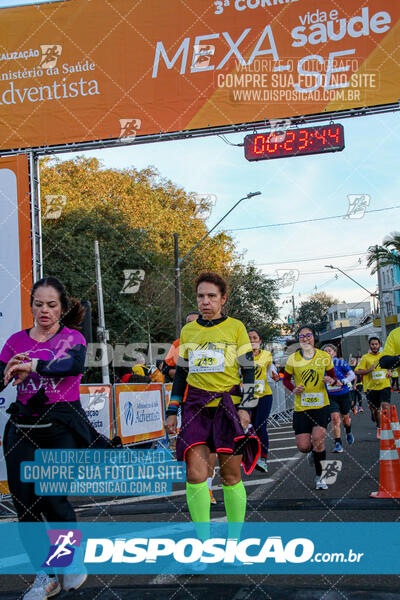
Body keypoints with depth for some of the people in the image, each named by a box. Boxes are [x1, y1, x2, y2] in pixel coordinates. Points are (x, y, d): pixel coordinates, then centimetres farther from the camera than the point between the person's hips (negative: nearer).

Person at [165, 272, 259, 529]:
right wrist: (172, 411, 13)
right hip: (196, 406, 2)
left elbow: (249, 371, 4)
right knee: (195, 474, -10)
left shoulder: (236, 328, 4)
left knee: (231, 476, 1)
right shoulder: (188, 331, 12)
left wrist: (246, 408, -5)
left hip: (228, 404, -2)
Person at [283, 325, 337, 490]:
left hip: (321, 405, -1)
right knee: (303, 446, -5)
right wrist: (294, 389, -9)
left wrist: (331, 381, -11)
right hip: (301, 407, 1)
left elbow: (333, 376, 13)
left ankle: (319, 476, 4)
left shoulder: (324, 356, 2)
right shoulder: (293, 359, 0)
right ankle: (313, 452, 35)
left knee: (318, 438, -18)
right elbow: (286, 379, 11)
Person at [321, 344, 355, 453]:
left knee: (345, 417, 15)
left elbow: (352, 375, -13)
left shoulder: (340, 362, -8)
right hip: (331, 396, 1)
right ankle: (338, 444, -12)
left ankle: (348, 433, 48)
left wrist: (342, 382, -26)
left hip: (344, 394, -1)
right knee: (335, 417, -15)